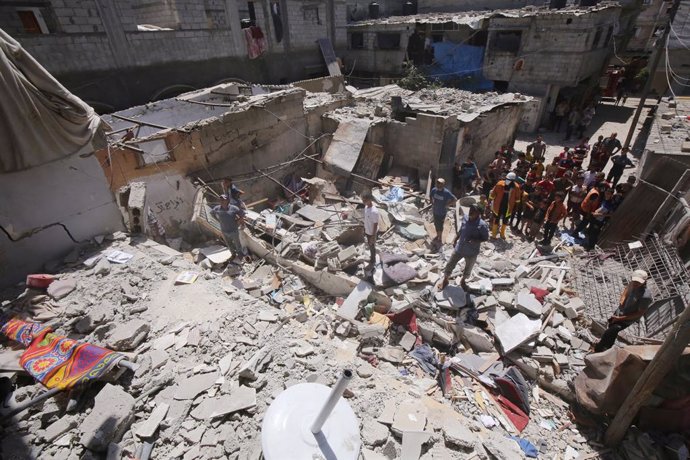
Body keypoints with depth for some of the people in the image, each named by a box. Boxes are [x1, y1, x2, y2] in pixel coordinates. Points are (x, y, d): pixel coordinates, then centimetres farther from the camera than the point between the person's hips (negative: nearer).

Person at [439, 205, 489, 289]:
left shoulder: (482, 225, -23)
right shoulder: (465, 218, -10)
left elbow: (485, 238, -13)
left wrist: (475, 240, -29)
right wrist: (456, 239, 11)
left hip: (472, 252, -3)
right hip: (459, 248, 3)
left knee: (468, 269, 21)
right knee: (449, 265, 11)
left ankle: (463, 281, 50)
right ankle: (445, 280, 36)